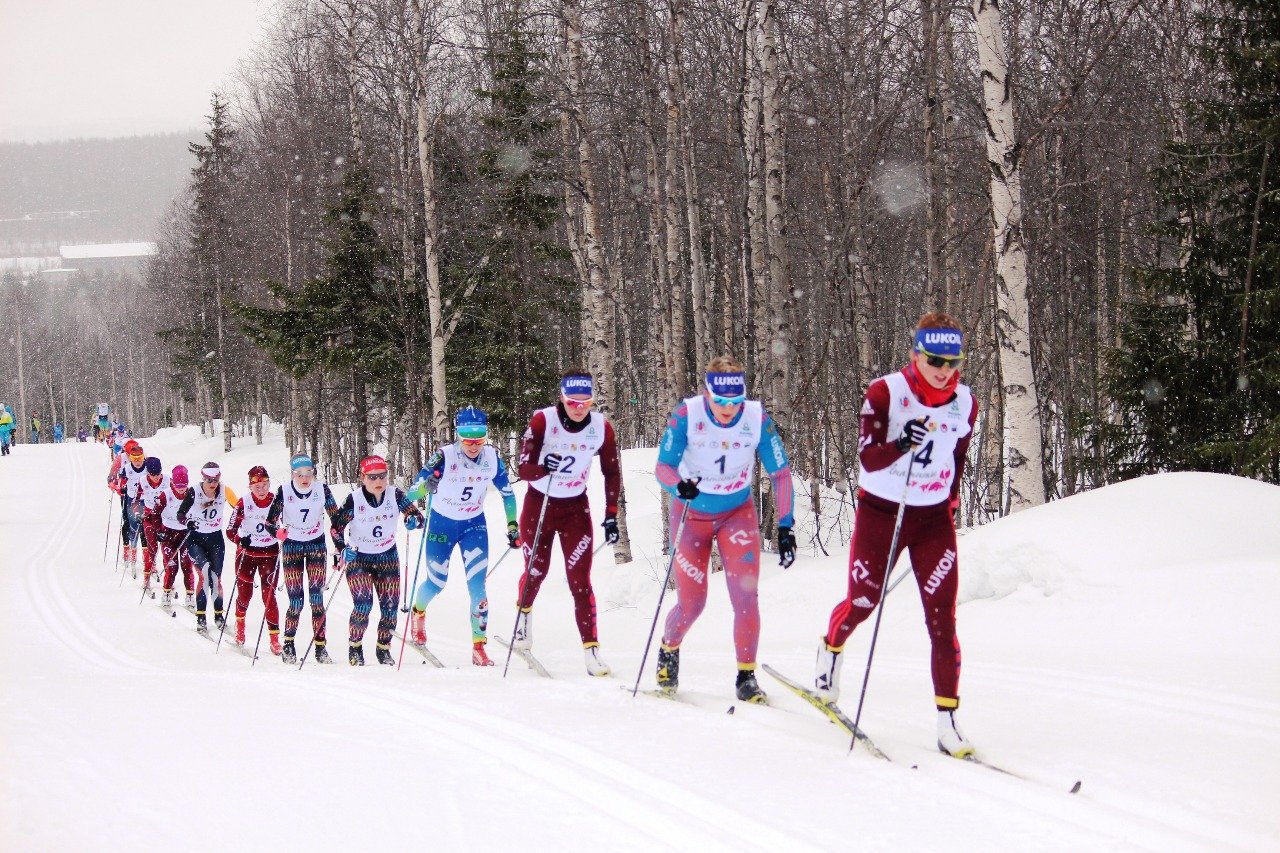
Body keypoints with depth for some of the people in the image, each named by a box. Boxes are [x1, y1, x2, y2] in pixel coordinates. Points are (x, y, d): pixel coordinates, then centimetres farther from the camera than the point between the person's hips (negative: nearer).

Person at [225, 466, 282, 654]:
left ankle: (274, 638, -5)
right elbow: (230, 530, -7)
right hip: (247, 552, 0)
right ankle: (240, 624, 37)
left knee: (269, 595, -7)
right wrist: (239, 539, -28)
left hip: (270, 553, 0)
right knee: (245, 592, 7)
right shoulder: (244, 504, -8)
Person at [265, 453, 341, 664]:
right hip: (292, 546, -1)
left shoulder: (322, 490, -9)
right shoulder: (284, 492, -12)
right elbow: (270, 522, -9)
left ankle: (320, 646, -2)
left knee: (317, 598, -7)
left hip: (316, 544, 1)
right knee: (296, 601, -6)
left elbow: (336, 518, -2)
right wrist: (278, 532, -31)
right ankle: (288, 644, 11)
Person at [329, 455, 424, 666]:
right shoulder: (354, 500, -14)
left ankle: (384, 648, 18)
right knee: (363, 603, -18)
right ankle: (355, 648, 1)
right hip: (358, 557, -3)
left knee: (390, 605, -2)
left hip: (387, 557, 3)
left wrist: (414, 521, -27)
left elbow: (417, 515, -4)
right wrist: (344, 549, -23)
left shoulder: (395, 496, -9)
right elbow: (336, 527, -8)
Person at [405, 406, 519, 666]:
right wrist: (426, 486, -44)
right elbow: (412, 493, -24)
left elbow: (507, 493, 1)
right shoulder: (444, 457, -24)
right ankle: (418, 611, 45)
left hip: (474, 525, 2)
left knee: (477, 585, -11)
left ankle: (479, 646, -5)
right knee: (437, 583, 11)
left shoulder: (492, 458, -15)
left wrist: (512, 526, -2)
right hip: (442, 523, -2)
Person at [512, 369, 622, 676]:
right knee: (536, 571, 13)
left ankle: (591, 649, -9)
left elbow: (612, 473, 1)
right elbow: (524, 470, -22)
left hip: (576, 507, 1)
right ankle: (524, 612, 47)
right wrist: (544, 467, -44)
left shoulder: (601, 428, -12)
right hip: (539, 503, -1)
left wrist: (611, 515, -3)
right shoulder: (542, 421, -19)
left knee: (580, 580, -8)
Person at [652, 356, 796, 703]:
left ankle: (746, 676, -4)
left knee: (746, 596, -16)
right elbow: (663, 467, -20)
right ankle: (668, 649, 35)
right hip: (692, 514, -1)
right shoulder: (687, 415, -22)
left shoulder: (758, 418, -18)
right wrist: (679, 484, -43)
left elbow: (780, 474, -11)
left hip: (738, 514, 1)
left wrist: (785, 525, -17)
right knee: (692, 604, 2)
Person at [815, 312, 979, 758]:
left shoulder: (965, 404, -1)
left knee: (943, 620, -8)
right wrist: (901, 445, -37)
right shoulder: (885, 394, -14)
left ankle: (947, 723, -7)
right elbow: (868, 459, -19)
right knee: (862, 603, 10)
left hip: (933, 520, 2)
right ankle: (831, 649, 47)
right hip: (881, 512, -2)